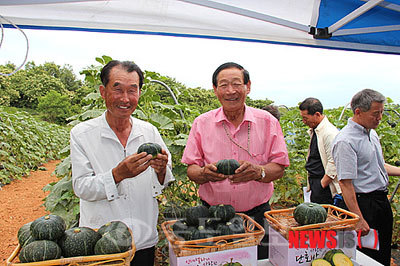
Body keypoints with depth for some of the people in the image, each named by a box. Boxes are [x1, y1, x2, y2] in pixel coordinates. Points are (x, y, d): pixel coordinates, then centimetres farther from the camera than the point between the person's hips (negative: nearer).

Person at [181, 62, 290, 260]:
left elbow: (279, 168, -1)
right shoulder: (201, 123, 0)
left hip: (256, 214, 1)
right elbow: (191, 169, 1)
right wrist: (205, 173, -21)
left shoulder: (267, 121, -1)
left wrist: (258, 172, -22)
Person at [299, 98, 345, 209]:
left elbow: (334, 164, -21)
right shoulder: (313, 131, 13)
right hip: (315, 184, 9)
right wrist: (311, 183, 17)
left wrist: (322, 184, -14)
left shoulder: (330, 133, -18)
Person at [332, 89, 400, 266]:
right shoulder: (345, 141, -21)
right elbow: (345, 183, -24)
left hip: (382, 199, 9)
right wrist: (359, 219, -24)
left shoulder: (372, 133, 9)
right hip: (364, 203, -9)